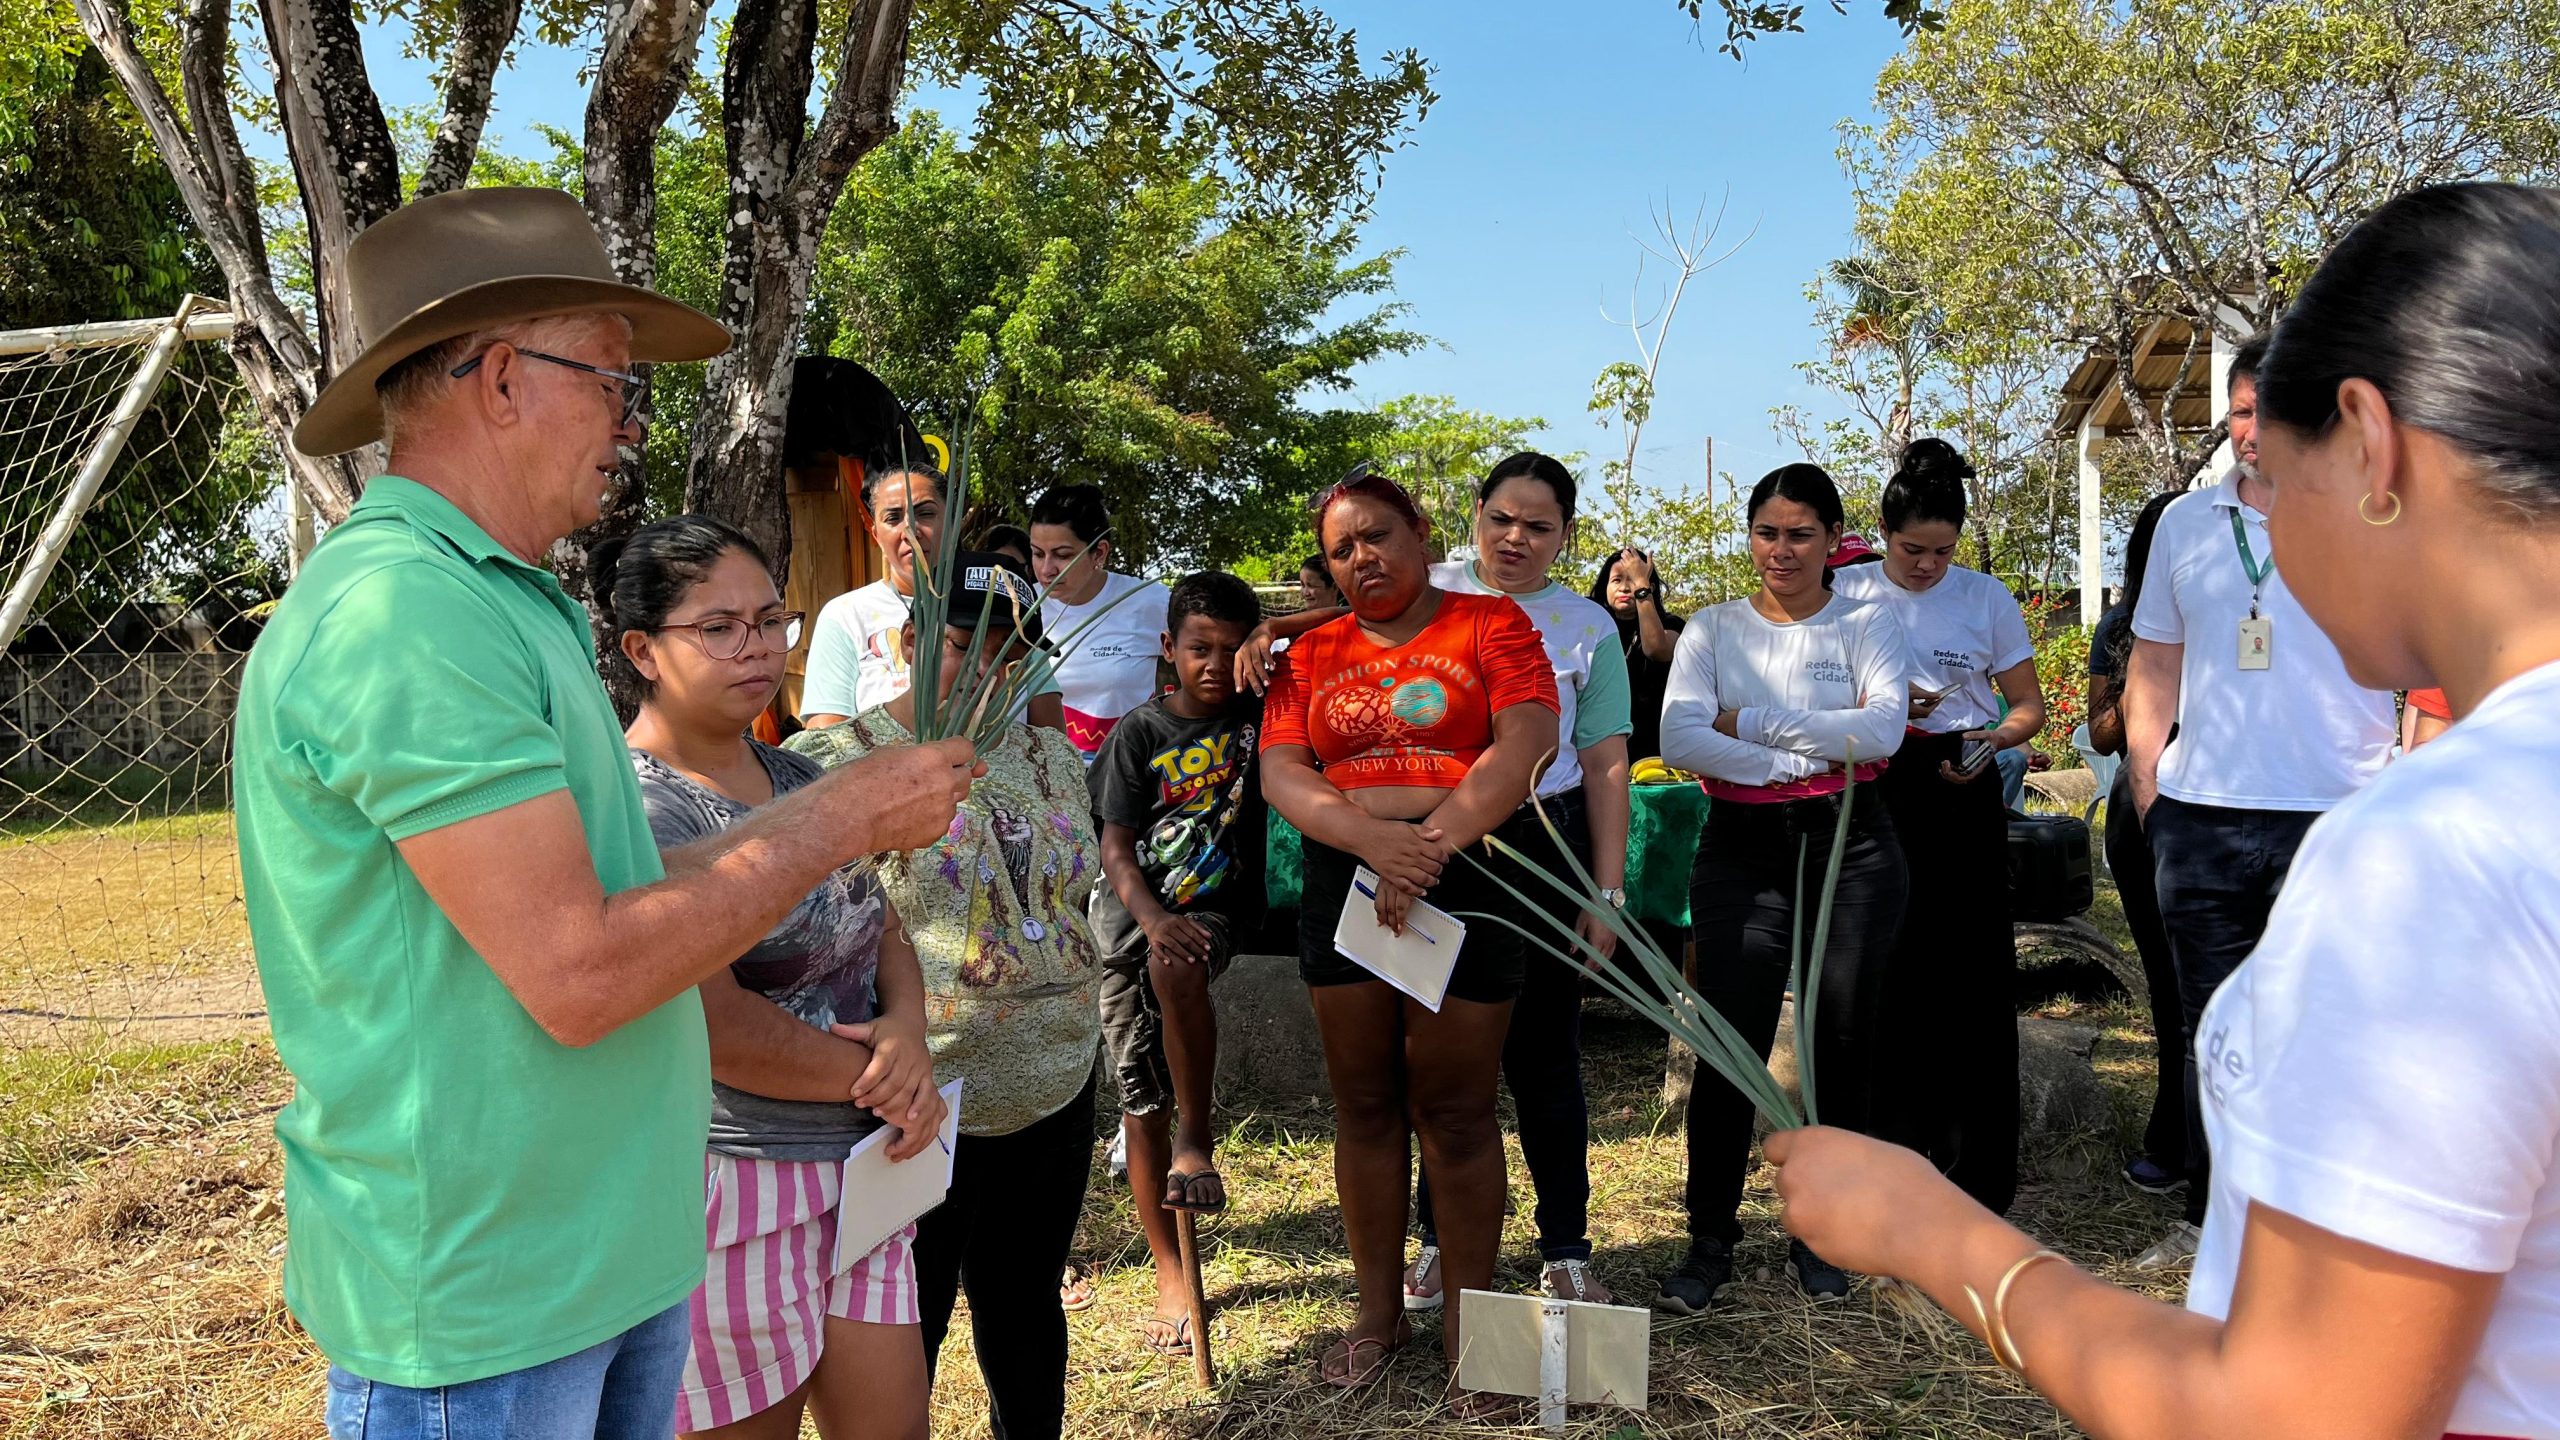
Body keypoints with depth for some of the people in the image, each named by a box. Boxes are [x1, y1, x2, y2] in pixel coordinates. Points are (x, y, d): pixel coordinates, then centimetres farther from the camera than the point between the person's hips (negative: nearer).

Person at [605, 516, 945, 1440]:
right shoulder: (637, 810, -17)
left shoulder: (796, 778, 9)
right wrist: (881, 1080, -11)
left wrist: (907, 1028, -8)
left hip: (856, 1165, 8)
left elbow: (881, 927, 13)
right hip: (735, 1182, -7)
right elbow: (718, 1027, -23)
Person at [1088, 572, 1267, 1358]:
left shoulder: (1257, 714, 1)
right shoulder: (1138, 733, -2)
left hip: (1218, 907, -1)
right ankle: (1171, 1275, 16)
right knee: (1141, 1099, 3)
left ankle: (1197, 1141, -18)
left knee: (1177, 968, -38)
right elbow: (1116, 847, -8)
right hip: (1131, 911, 1)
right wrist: (1152, 917, -26)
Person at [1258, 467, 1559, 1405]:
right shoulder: (1312, 655, 12)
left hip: (1467, 881, -3)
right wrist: (1375, 839, -18)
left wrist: (1430, 844, -19)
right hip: (1344, 882, 4)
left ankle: (1468, 1325, 14)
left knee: (1454, 1109, 1)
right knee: (1364, 1104, 9)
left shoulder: (1491, 624, 3)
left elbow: (1526, 742, -11)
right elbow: (1280, 773, 0)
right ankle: (1379, 1314, 23)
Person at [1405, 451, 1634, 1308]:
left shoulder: (1589, 629, 8)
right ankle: (1442, 1237, 24)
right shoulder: (1425, 595, 7)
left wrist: (1609, 892, 1)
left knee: (1543, 1056, 5)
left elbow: (1605, 767, 6)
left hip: (1543, 848, 0)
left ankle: (1564, 1251, 18)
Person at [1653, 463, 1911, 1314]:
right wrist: (1802, 756, -12)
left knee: (1844, 1046, 5)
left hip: (1851, 847, 0)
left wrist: (1754, 718, -13)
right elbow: (1678, 738, -8)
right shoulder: (1714, 629, 8)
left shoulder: (1867, 626, 6)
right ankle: (1710, 1243, 7)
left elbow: (1882, 729, -12)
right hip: (1744, 852, 0)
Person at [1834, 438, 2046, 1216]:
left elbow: (2030, 706, 8)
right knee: (1887, 977, 3)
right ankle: (1897, 1163, 16)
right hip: (1876, 793, 1)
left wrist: (1993, 740, -13)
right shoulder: (1847, 592, 4)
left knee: (1973, 979, -2)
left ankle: (1980, 1176, 7)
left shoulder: (1987, 597, 4)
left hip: (1963, 795, -1)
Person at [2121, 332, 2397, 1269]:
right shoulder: (2185, 523, 10)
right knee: (2211, 1032, 13)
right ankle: (2209, 1218, 27)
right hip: (2201, 820, 4)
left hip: (2338, 819, -4)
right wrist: (2148, 803, 9)